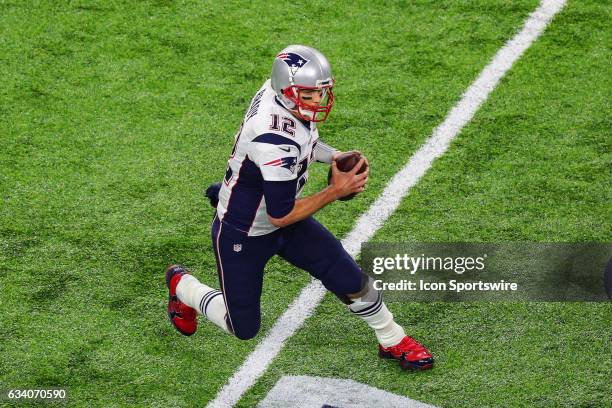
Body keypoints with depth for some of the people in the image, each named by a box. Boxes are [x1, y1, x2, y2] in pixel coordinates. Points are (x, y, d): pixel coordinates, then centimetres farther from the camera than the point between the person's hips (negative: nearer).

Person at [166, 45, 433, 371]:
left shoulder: (278, 90, -14)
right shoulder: (274, 143, -39)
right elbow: (281, 216, -29)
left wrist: (333, 157, -5)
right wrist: (336, 191, -24)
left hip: (281, 218, 8)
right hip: (242, 234, -8)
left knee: (350, 280, 4)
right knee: (244, 329, 11)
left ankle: (393, 341, 28)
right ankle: (181, 285, 35)